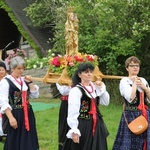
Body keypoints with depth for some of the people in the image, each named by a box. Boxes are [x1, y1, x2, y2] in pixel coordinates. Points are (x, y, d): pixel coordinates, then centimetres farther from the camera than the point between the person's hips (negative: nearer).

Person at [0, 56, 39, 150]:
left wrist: (30, 83, -1)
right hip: (15, 114, -6)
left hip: (27, 113, 6)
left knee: (28, 140, 11)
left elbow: (35, 95, 10)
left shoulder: (24, 80, 10)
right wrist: (11, 117, -22)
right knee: (14, 142, 0)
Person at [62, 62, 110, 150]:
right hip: (82, 125, -7)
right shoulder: (76, 90, -15)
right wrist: (74, 131, -23)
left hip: (96, 124, 7)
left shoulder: (94, 87, 8)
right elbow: (73, 112, -19)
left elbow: (106, 102, 9)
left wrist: (102, 88, -2)